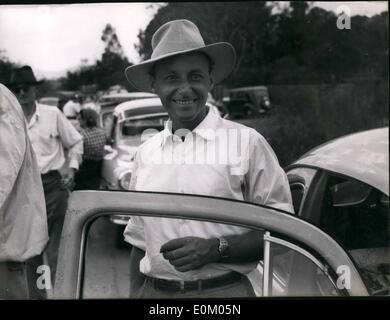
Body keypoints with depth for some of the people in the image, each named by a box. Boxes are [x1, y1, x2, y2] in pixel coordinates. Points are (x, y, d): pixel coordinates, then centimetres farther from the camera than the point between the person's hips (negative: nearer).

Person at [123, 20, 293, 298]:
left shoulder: (247, 142, -10)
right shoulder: (145, 152, 3)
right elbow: (139, 242, 9)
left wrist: (216, 249, -19)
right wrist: (135, 292, 4)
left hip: (225, 291, -3)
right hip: (153, 291, 4)